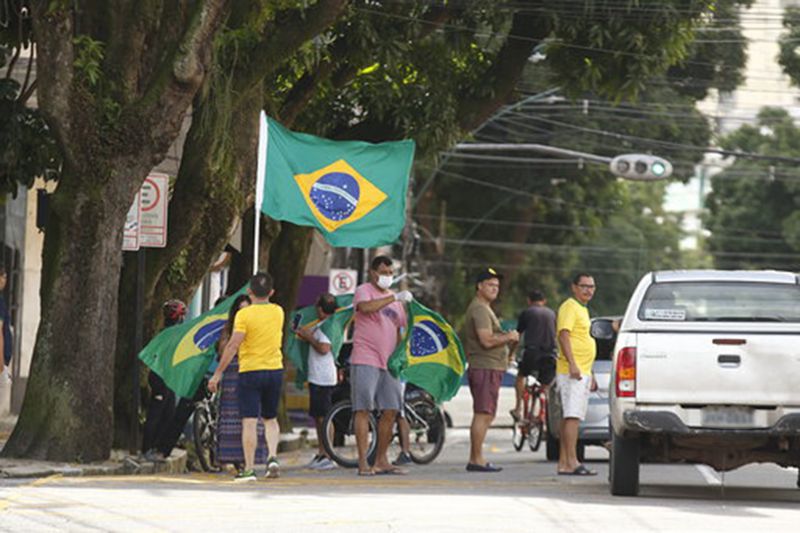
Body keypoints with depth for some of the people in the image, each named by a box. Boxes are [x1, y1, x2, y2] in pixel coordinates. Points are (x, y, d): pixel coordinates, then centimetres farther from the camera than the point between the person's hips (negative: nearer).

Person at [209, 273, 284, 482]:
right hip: (275, 370, 5)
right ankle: (273, 457, 0)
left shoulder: (244, 314, -11)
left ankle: (249, 469, -7)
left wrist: (218, 373, -13)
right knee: (270, 419, 19)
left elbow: (233, 345, -16)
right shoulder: (278, 312, 4)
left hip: (250, 371, -5)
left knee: (249, 422, -5)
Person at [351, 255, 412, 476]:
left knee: (391, 411, 5)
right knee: (363, 410, -8)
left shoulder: (394, 299, 20)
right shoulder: (364, 291, -2)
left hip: (388, 362, 7)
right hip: (365, 360, -7)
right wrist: (394, 297, -30)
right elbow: (365, 307, -25)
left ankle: (381, 460, 15)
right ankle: (363, 463, -10)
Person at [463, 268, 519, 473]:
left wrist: (507, 340, 15)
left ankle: (475, 458, 15)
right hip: (485, 368, -11)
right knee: (483, 414, -12)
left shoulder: (485, 309, 23)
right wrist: (508, 337, -9)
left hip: (491, 368, 11)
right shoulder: (479, 309, -12)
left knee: (486, 415, 13)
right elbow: (487, 340, -22)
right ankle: (477, 459, -14)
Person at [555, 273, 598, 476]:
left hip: (582, 372, 10)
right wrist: (572, 364, -27)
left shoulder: (583, 309, 22)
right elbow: (564, 335, -18)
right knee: (572, 416, -14)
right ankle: (571, 463, -19)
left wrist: (589, 374, 27)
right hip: (571, 371, -10)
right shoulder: (570, 307, -8)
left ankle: (563, 463, 9)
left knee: (568, 417, 8)